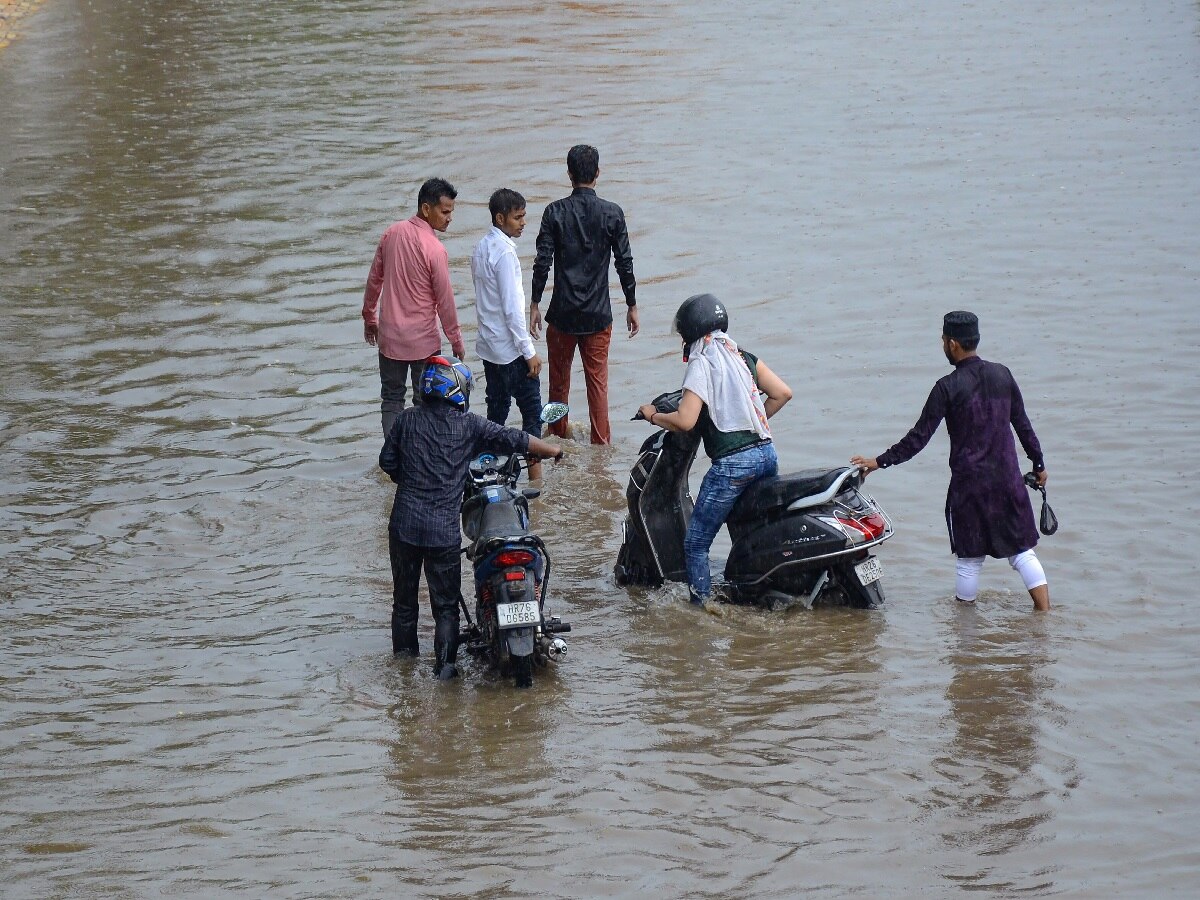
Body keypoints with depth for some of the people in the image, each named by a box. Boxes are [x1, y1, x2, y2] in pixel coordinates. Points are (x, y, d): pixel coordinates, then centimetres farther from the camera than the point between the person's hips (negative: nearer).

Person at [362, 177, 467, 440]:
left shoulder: (392, 233, -2)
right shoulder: (434, 250, -20)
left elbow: (374, 280, 7)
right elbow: (445, 300, -13)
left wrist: (369, 318, 21)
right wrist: (456, 341, -1)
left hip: (389, 336, 5)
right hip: (423, 340, -5)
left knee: (391, 399, 12)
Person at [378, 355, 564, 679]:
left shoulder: (407, 419, 4)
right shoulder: (469, 425, -4)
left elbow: (387, 461, 9)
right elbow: (513, 439, -3)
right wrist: (553, 450, 11)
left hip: (404, 524, 3)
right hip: (443, 530, -3)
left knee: (404, 595, 18)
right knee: (446, 603, 7)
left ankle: (404, 656, 27)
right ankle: (445, 665, -1)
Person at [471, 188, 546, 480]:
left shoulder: (482, 247, 8)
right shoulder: (504, 253, -20)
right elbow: (512, 307, -22)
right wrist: (529, 351, -17)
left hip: (489, 346, 9)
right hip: (510, 348, -9)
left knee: (497, 411, 14)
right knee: (532, 411, -1)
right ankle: (536, 476, 0)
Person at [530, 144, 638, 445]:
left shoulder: (555, 212, -7)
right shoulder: (612, 214, -6)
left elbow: (542, 262, -8)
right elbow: (625, 263, -3)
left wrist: (535, 305, 1)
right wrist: (631, 306, 8)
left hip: (563, 313, 0)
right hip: (598, 315, 0)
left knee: (559, 379, 14)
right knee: (598, 381, 5)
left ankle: (558, 435, 26)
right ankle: (601, 441, 6)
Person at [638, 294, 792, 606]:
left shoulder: (701, 364, -8)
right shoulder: (743, 356, 13)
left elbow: (685, 420, -17)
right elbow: (783, 393, 12)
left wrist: (653, 415, 0)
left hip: (732, 463, -8)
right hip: (766, 453, 8)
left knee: (696, 544, 0)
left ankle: (702, 607, -3)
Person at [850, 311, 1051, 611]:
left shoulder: (948, 387, -11)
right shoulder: (1002, 375, 3)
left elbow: (919, 437, -10)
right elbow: (1023, 424, 11)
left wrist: (880, 461, -2)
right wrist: (1039, 464, 23)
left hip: (968, 482, -4)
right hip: (1007, 479, 4)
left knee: (970, 558, 6)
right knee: (1022, 552, 9)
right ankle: (1045, 614, 2)